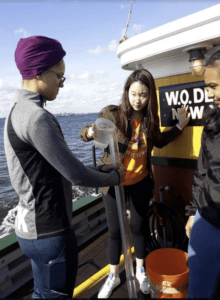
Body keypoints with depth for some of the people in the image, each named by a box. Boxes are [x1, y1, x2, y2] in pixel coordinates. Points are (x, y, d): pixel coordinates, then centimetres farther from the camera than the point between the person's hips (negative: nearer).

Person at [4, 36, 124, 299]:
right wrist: (114, 177, -3)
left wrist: (98, 170, 6)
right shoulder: (36, 117, -22)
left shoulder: (18, 112, 9)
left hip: (31, 227, 9)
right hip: (50, 232, -9)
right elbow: (76, 176, -22)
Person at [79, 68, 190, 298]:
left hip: (140, 184, 3)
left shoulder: (149, 118, -3)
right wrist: (92, 131, -33)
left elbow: (158, 141, 15)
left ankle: (140, 270, 43)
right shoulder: (112, 114, -14)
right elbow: (84, 133, -10)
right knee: (115, 231, 11)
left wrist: (179, 126, 7)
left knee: (138, 227, 18)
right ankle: (113, 276, 37)